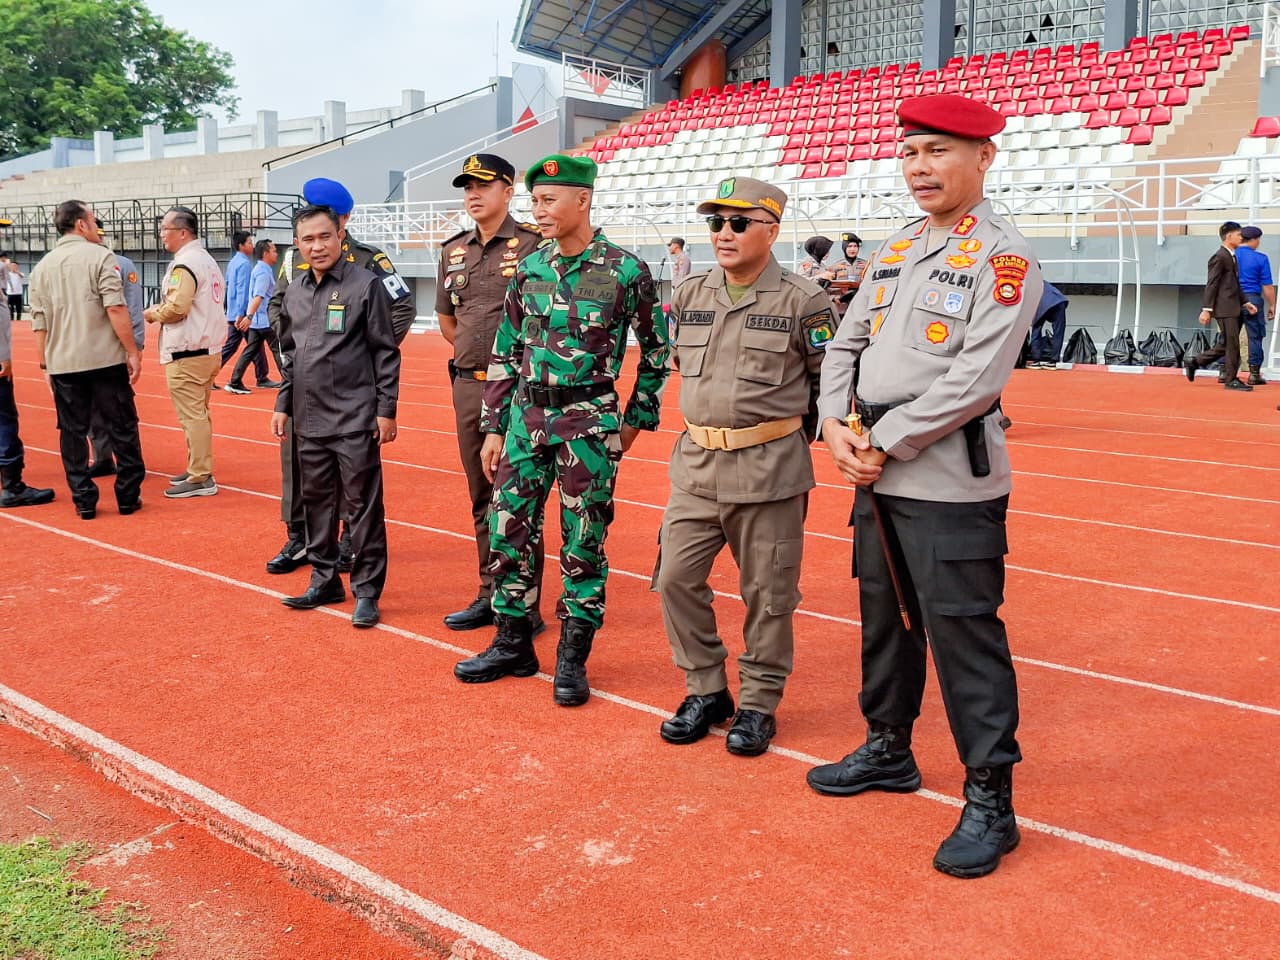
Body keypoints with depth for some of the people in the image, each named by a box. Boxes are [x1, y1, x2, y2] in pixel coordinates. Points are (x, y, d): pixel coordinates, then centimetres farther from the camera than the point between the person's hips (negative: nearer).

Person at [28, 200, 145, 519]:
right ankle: (128, 496, 10)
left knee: (72, 432, 9)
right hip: (105, 360, -4)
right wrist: (133, 352, -9)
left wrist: (45, 365, 16)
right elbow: (116, 309, -13)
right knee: (122, 428, 6)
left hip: (63, 364, 4)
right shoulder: (99, 256, -4)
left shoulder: (42, 266, 11)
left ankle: (84, 501, 10)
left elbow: (39, 323, 10)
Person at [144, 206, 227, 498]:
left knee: (192, 416, -6)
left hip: (187, 355, -10)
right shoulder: (208, 261, 16)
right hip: (208, 350, 10)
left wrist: (152, 313, -4)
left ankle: (200, 479, -3)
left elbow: (177, 308, -22)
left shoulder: (184, 265, -14)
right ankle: (198, 469, 26)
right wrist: (163, 309, 11)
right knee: (198, 414, 17)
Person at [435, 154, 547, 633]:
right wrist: (475, 353, 15)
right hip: (467, 386, 7)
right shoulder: (453, 251, 13)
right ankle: (490, 596, 24)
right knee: (482, 498, 13)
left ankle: (526, 605, 6)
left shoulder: (533, 244, -7)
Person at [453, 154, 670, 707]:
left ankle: (573, 659, 17)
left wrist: (636, 420, 4)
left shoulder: (626, 271, -7)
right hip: (526, 417, 5)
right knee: (508, 532, 8)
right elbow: (506, 353, 10)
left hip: (589, 424, -5)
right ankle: (513, 645, 24)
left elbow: (657, 350, 2)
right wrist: (494, 428, 8)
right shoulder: (529, 268, 6)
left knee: (583, 543, 4)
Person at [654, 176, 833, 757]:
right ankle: (707, 692, 21)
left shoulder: (802, 301, -6)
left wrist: (788, 438, 5)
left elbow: (831, 381, 1)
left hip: (769, 472, -4)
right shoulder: (691, 295, 9)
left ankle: (758, 704, 21)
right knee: (676, 578, 3)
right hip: (695, 466, 5)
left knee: (768, 593, 4)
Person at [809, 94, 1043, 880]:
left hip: (950, 483, -8)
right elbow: (847, 344, 12)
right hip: (876, 475, 8)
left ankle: (990, 801, 8)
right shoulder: (895, 250, 14)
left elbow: (977, 379, -19)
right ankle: (889, 751, 37)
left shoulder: (1003, 257, -9)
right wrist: (838, 428, -5)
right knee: (885, 617, 19)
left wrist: (884, 441, -16)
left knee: (964, 634, -4)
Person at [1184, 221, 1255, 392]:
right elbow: (1211, 285, -15)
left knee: (1227, 345, 12)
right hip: (1224, 308, -10)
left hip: (1233, 308, 10)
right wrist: (1207, 309, -19)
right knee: (1232, 345, -5)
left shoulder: (1232, 257, 19)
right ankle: (1231, 380, 3)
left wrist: (1245, 303, 16)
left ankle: (1194, 362, 19)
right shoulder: (1220, 257, -11)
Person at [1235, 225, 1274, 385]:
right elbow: (1267, 286, -5)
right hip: (1252, 300, -4)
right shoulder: (1260, 258, -6)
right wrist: (1272, 305, 4)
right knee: (1255, 337, 3)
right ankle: (1254, 374, 3)